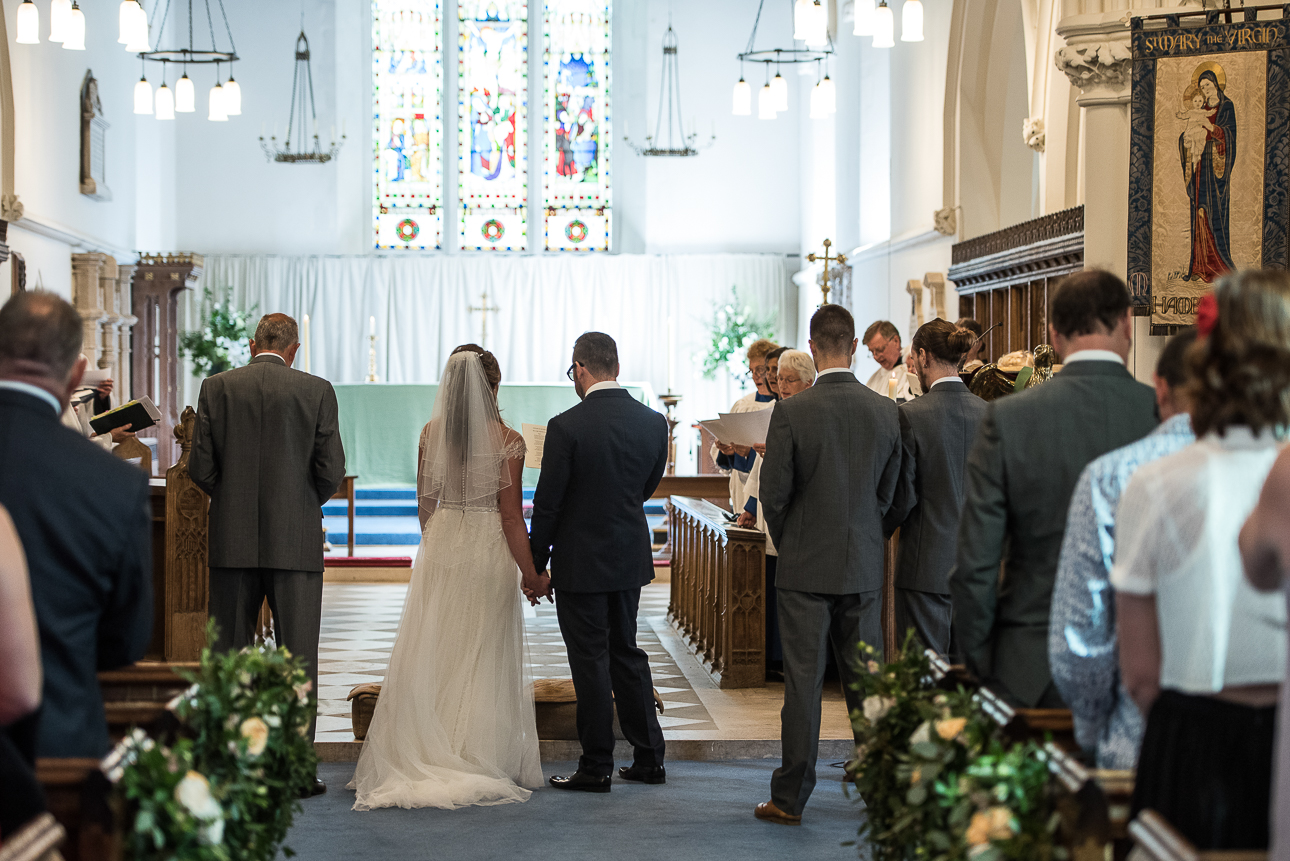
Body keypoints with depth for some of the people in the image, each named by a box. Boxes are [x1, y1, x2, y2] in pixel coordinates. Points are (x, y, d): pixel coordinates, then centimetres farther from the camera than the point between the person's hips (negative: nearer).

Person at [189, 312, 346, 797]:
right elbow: (331, 471, -5)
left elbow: (200, 467, -2)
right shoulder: (317, 391, -3)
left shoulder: (216, 388, 1)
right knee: (298, 656, 3)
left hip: (232, 540, 2)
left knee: (228, 654, 10)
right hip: (296, 540, -1)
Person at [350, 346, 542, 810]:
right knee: (482, 660, 5)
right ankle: (481, 761, 10)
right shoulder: (507, 440, -12)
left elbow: (425, 503, 7)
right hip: (489, 552, -3)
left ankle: (424, 758, 13)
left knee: (431, 654, 10)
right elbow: (512, 518, -11)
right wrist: (531, 572, -4)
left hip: (441, 549, 3)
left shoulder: (431, 433, -1)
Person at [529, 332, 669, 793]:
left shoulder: (567, 426, -17)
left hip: (581, 560, -5)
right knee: (626, 652, 17)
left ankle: (596, 767, 9)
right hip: (631, 556, 6)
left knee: (591, 663, 2)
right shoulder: (653, 422, -1)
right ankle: (648, 758, 21)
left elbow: (547, 503, -12)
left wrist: (536, 566, -3)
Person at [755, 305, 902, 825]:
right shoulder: (886, 412, -2)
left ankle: (790, 798, 6)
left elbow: (774, 494, -8)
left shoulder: (792, 412, -13)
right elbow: (890, 493, 5)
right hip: (864, 567, 3)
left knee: (803, 681, 1)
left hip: (806, 567, -3)